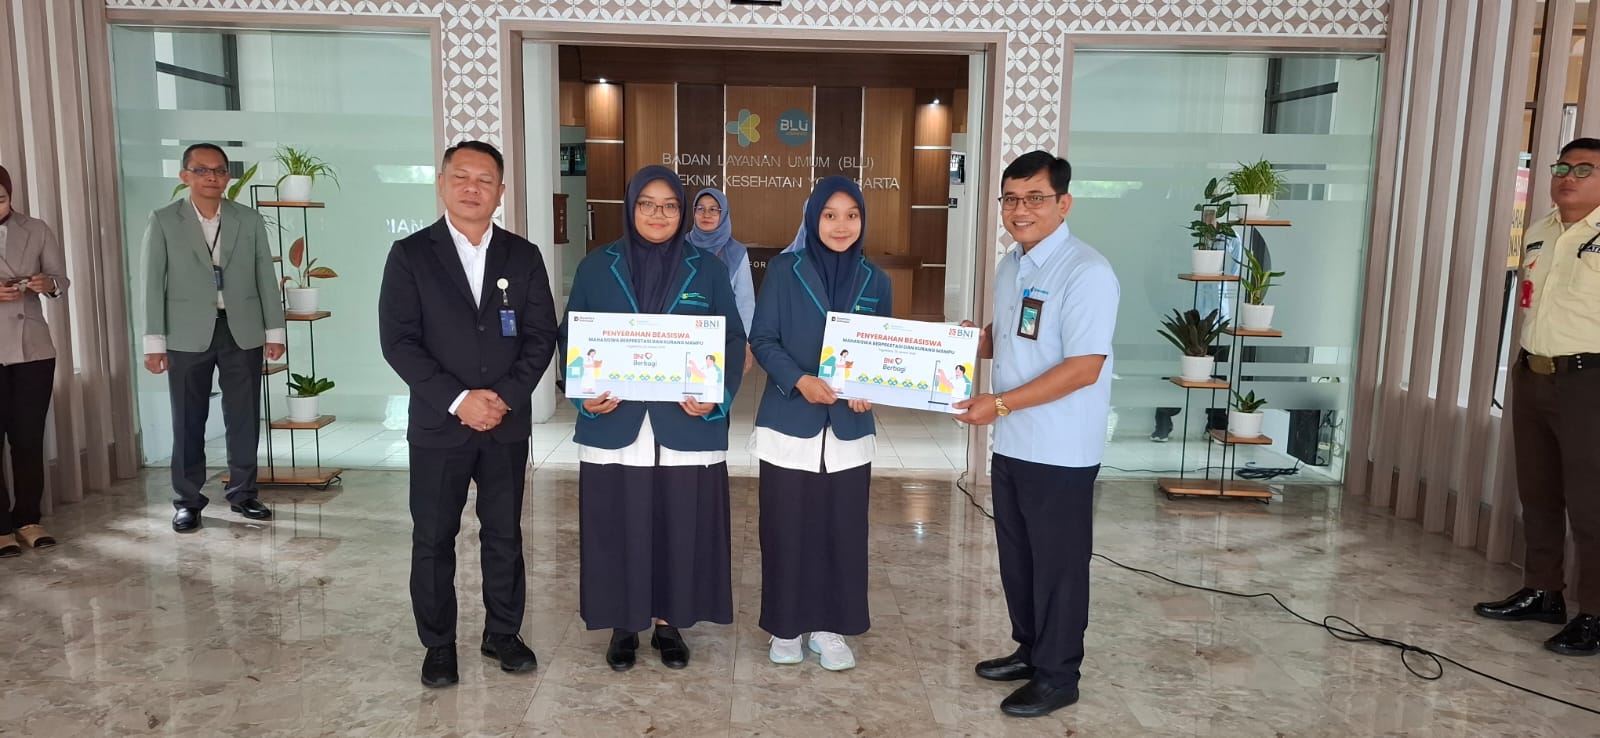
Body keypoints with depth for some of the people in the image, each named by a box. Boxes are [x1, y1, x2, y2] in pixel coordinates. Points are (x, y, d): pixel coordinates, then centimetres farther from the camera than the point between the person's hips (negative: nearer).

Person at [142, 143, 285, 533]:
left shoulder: (250, 220, 6)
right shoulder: (163, 222, 1)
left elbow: (266, 278, 6)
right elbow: (153, 284, -1)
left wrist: (274, 331, 3)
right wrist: (154, 341, -6)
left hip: (242, 333, 1)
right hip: (188, 336, -1)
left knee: (245, 418, 6)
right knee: (188, 421, 5)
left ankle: (243, 494, 19)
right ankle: (187, 500, 16)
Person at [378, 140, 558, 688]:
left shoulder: (523, 256, 4)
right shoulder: (410, 255, -2)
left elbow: (541, 335, 1)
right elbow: (398, 340, -9)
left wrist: (505, 396, -13)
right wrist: (457, 399, -17)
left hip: (508, 425, 2)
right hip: (439, 426, -1)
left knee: (505, 536, 11)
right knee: (433, 540, 8)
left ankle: (503, 633, 28)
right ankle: (438, 644, 24)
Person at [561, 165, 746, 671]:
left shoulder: (708, 272, 5)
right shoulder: (596, 268, 4)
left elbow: (733, 341, 4)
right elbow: (571, 339, 5)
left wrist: (717, 396, -12)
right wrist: (585, 394, -11)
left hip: (688, 427, 0)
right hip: (615, 426, 0)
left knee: (680, 525, 5)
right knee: (618, 526, 5)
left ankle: (669, 621, 23)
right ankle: (623, 625, 22)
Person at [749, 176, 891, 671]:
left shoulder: (875, 281, 6)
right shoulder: (784, 271, -2)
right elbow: (761, 339, -4)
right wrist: (799, 380, -20)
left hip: (849, 427, 2)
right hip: (789, 424, -2)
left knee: (843, 530, 6)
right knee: (787, 529, 4)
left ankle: (830, 628, 21)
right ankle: (786, 626, 21)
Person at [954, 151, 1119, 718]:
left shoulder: (1086, 273, -19)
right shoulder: (1010, 266, 9)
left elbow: (1084, 368, -24)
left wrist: (999, 403, -23)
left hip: (1060, 451, -8)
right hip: (1011, 442, 8)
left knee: (1058, 563, 6)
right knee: (1016, 555, 19)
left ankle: (1057, 676, 22)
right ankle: (1030, 649, 38)